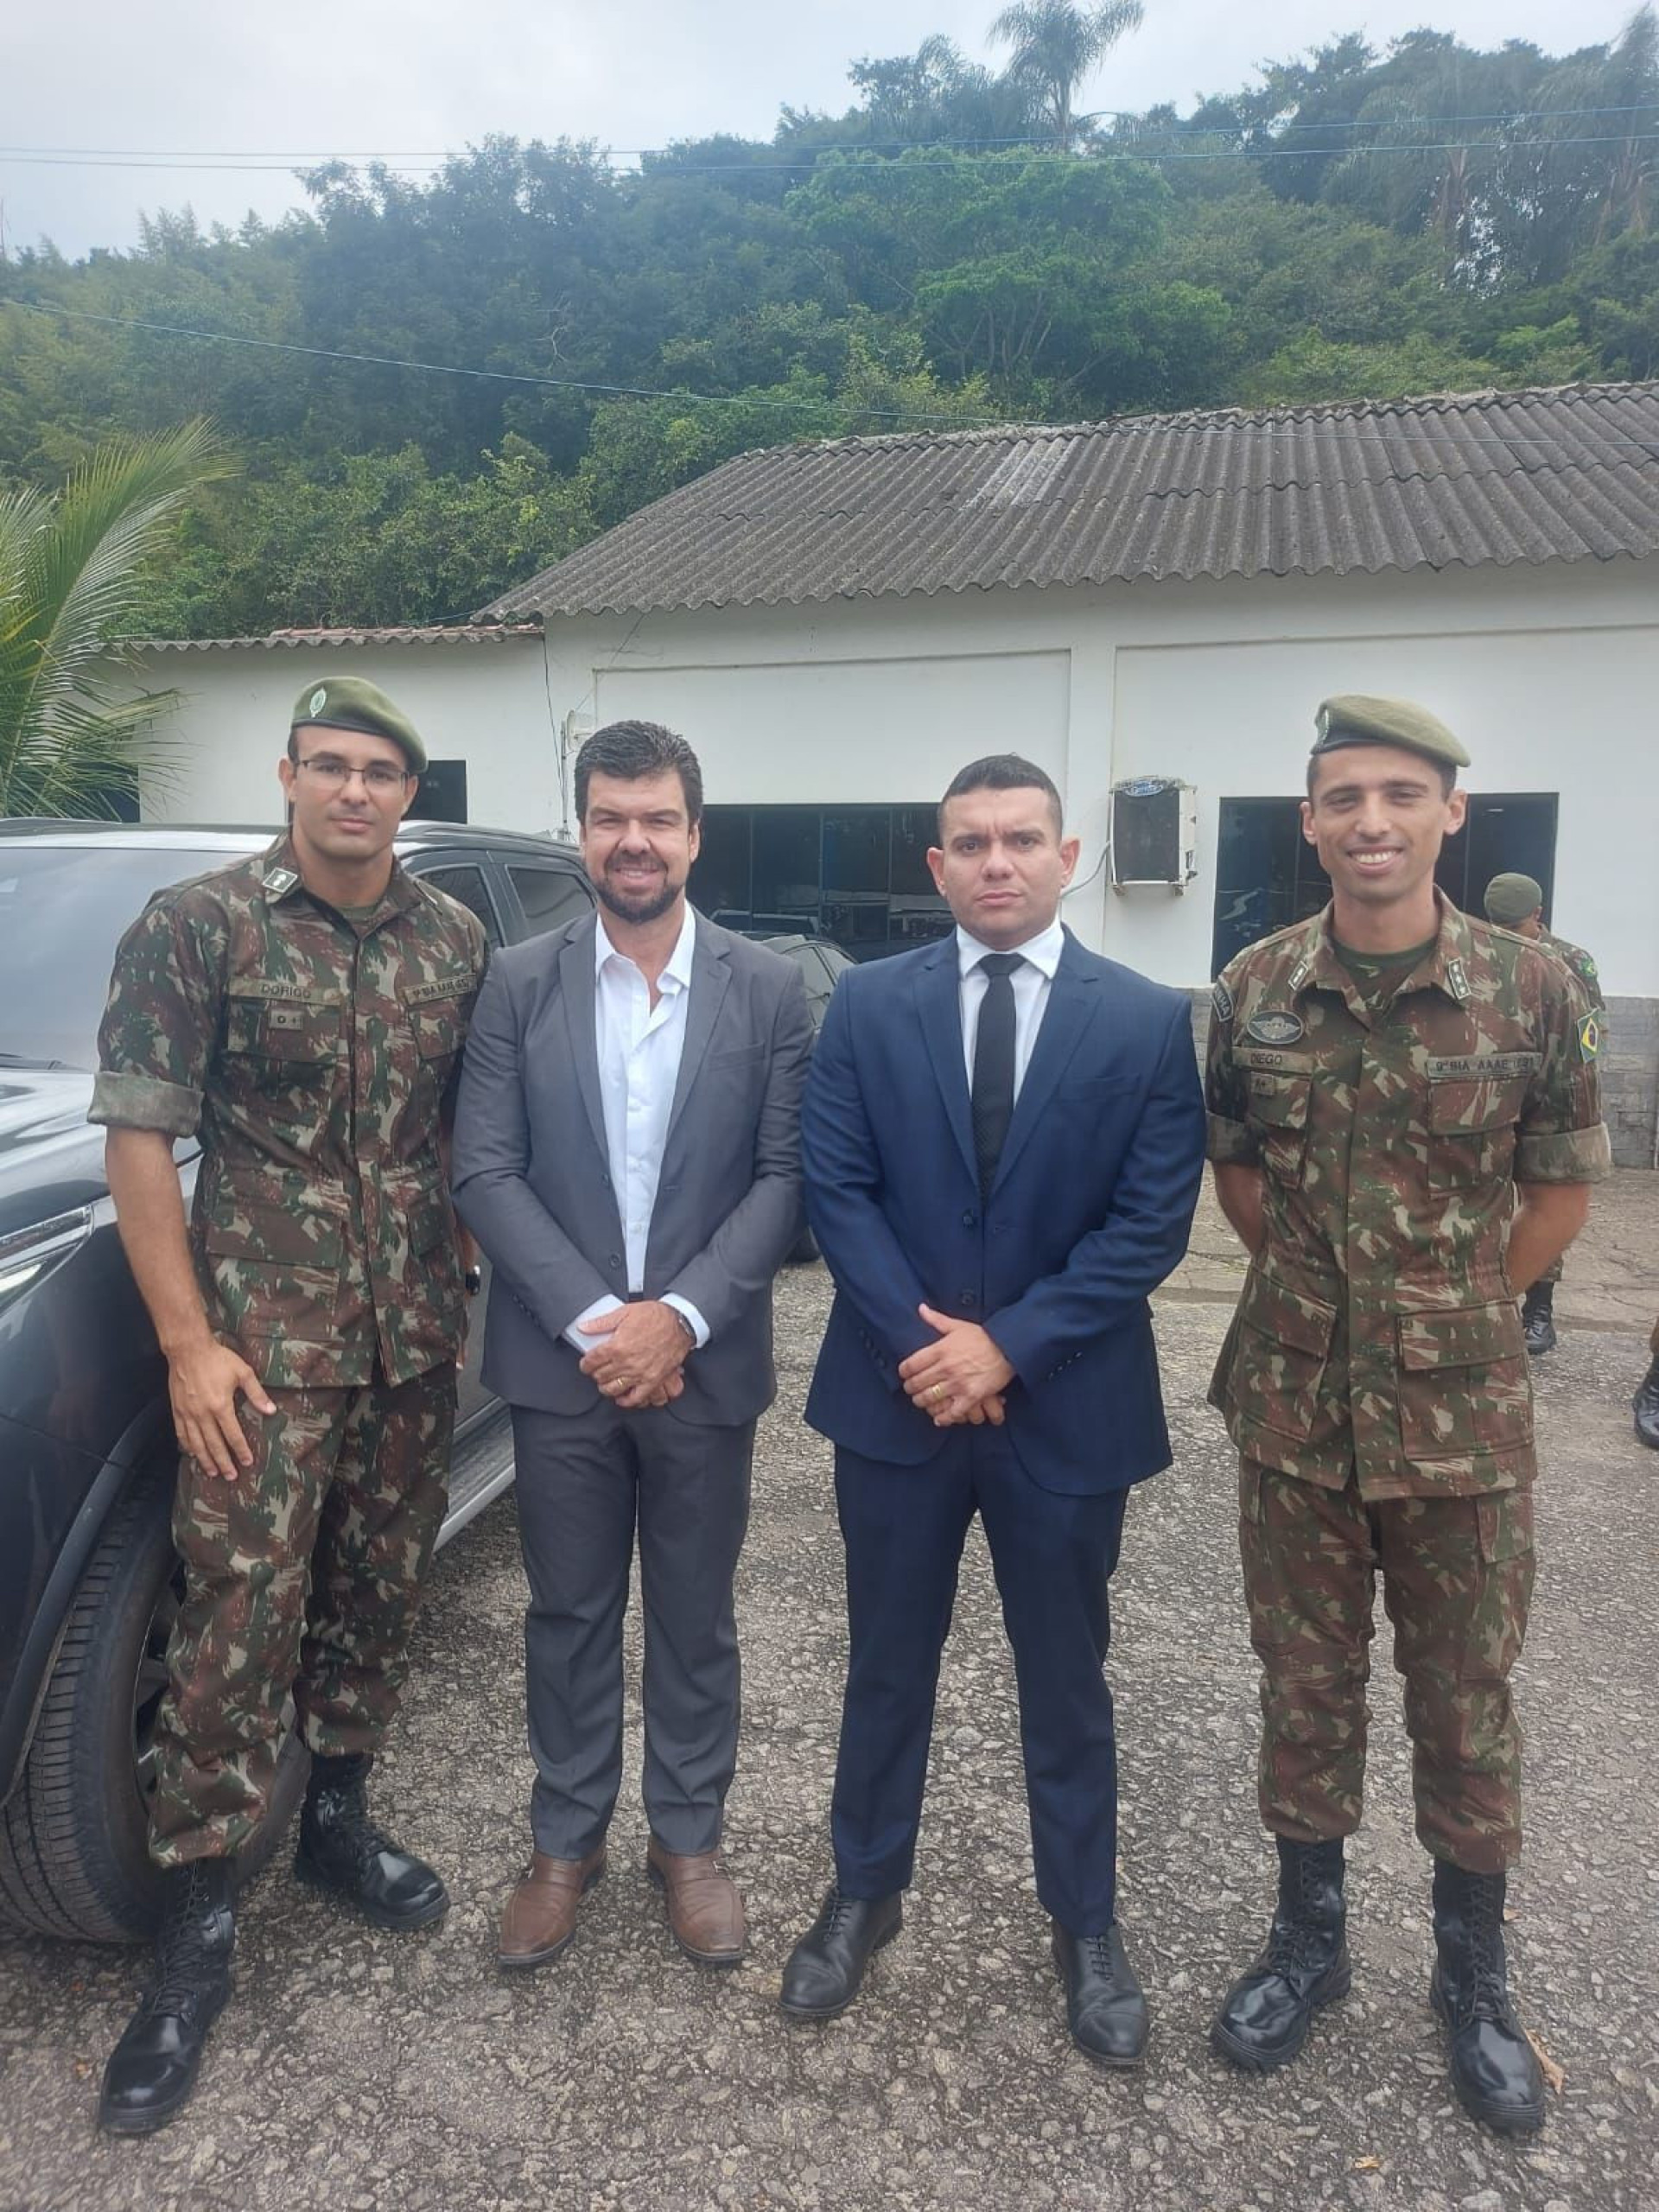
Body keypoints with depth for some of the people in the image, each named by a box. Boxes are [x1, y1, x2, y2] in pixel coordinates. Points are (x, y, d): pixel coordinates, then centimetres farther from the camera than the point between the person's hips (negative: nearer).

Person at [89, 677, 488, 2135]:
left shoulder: (455, 940, 4)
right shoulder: (196, 926, -7)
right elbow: (141, 1137, -7)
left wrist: (478, 1288, 4)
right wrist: (188, 1343, -11)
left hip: (418, 1341, 4)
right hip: (263, 1343, -4)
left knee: (379, 1592, 16)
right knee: (241, 1620, 1)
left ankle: (338, 1819, 38)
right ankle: (197, 1922, 19)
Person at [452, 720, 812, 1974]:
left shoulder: (768, 989, -2)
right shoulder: (521, 986, 0)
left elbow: (785, 1176, -6)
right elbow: (485, 1172, -5)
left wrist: (679, 1316, -17)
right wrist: (591, 1318, -15)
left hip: (705, 1365, 0)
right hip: (559, 1363, 1)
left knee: (695, 1618, 14)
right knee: (569, 1614, 15)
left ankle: (689, 1840, 35)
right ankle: (567, 1841, 36)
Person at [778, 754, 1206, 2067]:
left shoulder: (1150, 1020, -4)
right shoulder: (868, 1005, 0)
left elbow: (1152, 1223, -8)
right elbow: (836, 1191, -4)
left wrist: (1009, 1345, -15)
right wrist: (918, 1341, -15)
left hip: (1068, 1403, 0)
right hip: (898, 1391, 1)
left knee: (1066, 1676, 16)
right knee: (888, 1662, 17)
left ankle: (1088, 1924, 37)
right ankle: (866, 1893, 38)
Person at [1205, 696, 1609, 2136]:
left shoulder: (1532, 990, -9)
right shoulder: (1254, 991, -4)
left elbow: (1562, 1187, 2)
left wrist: (1453, 1311, 3)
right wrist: (1324, 1287, 8)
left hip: (1462, 1410, -1)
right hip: (1294, 1402, 1)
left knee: (1467, 1699, 14)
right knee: (1305, 1687, 15)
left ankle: (1474, 1976, 36)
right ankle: (1308, 1939, 36)